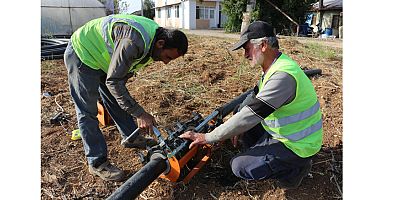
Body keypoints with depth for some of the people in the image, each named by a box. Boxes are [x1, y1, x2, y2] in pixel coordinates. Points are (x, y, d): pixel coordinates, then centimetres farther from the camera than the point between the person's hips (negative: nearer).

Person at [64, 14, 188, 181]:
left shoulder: (155, 35, -7)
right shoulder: (133, 42, -37)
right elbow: (113, 81, -31)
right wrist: (139, 114, -29)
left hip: (101, 56, 9)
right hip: (82, 55, -9)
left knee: (117, 100, 14)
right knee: (88, 112, -5)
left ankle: (131, 138, 29)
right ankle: (97, 163, 4)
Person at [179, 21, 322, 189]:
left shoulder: (283, 76, -31)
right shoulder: (275, 65, 1)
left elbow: (250, 115, -32)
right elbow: (255, 96, 10)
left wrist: (207, 137, -25)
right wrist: (239, 127, -3)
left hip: (297, 144, -9)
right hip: (281, 130, 9)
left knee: (239, 166, -13)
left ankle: (296, 167, 3)